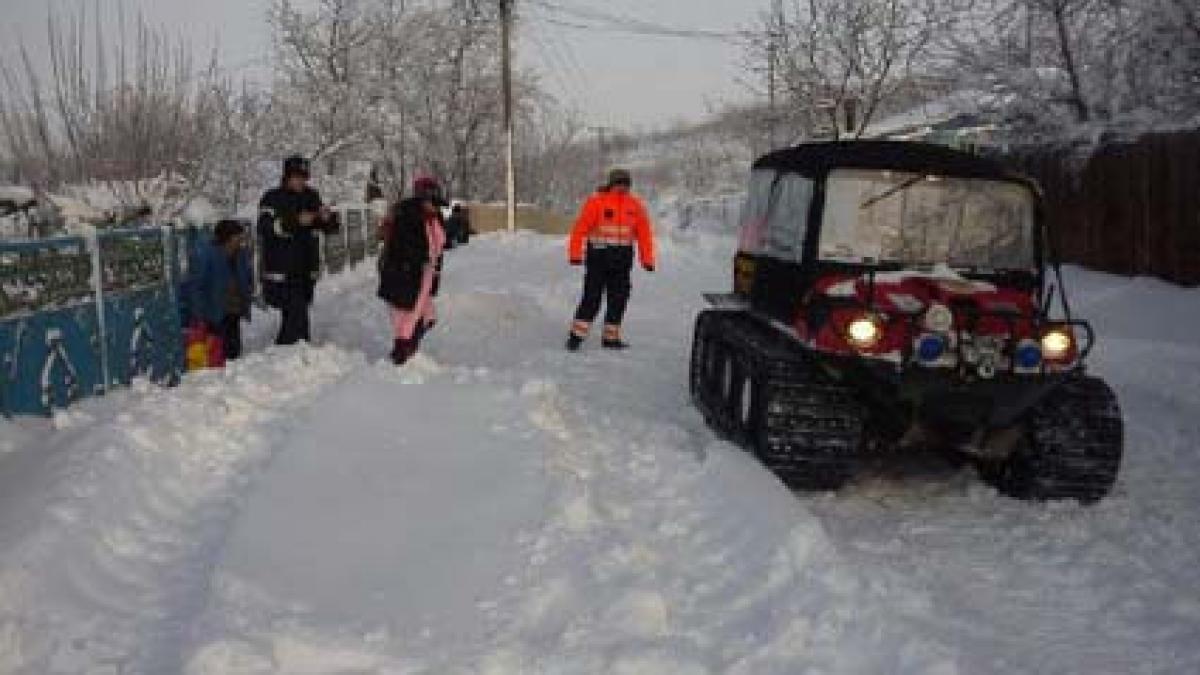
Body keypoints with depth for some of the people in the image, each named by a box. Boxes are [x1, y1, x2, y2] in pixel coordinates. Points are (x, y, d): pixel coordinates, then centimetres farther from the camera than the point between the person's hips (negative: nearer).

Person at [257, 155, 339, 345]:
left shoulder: (311, 197, 12)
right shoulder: (273, 199, -5)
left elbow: (330, 228, 13)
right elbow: (265, 228, -20)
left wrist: (327, 218, -10)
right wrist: (296, 221, -27)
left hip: (306, 271, 6)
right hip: (281, 272, -6)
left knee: (295, 315, 14)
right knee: (297, 314, -16)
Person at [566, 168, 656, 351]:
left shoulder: (635, 205, 6)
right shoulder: (596, 201, -7)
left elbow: (644, 232, 9)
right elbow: (581, 228, -9)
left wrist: (647, 259, 5)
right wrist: (575, 253, -14)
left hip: (622, 258, 5)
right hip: (598, 255, -5)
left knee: (618, 298, 8)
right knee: (592, 297, -7)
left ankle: (610, 337, 18)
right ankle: (576, 335, -2)